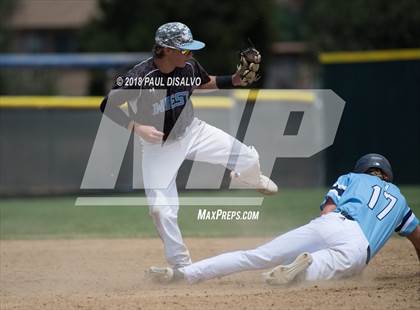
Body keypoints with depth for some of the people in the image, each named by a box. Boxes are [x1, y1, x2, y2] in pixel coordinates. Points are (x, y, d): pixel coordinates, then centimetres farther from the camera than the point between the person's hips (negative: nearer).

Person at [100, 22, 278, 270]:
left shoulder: (189, 67, -15)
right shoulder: (139, 78, -30)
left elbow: (205, 83, 8)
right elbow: (108, 106, -22)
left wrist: (235, 80, -8)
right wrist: (136, 128, -32)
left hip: (192, 132, 4)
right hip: (158, 146, -4)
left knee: (249, 158, 1)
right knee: (162, 209, -13)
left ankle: (251, 178, 41)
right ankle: (181, 266, 9)